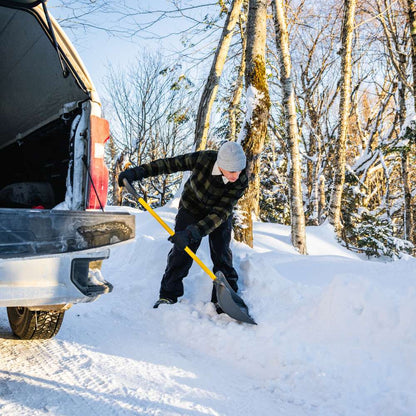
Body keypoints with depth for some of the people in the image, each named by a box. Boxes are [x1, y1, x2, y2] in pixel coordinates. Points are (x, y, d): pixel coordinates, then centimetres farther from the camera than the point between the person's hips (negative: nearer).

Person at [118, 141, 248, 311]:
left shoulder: (241, 182, -33)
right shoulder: (203, 158, -33)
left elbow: (220, 213, -36)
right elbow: (170, 164, -21)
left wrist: (191, 233, -46)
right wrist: (137, 172, -23)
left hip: (220, 216, 0)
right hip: (191, 209, 0)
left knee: (222, 255, -7)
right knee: (181, 252, -7)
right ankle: (168, 296, 3)